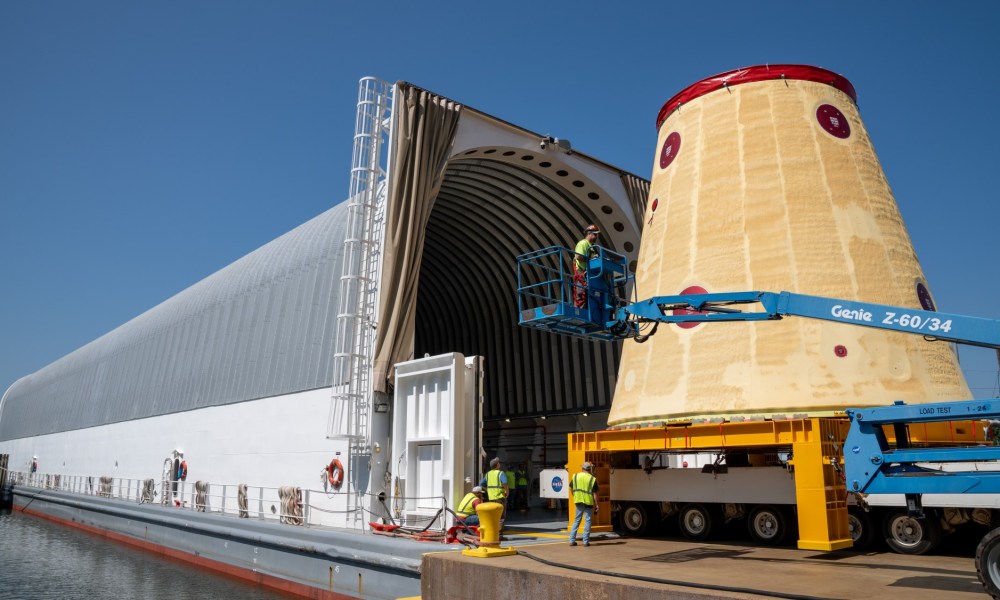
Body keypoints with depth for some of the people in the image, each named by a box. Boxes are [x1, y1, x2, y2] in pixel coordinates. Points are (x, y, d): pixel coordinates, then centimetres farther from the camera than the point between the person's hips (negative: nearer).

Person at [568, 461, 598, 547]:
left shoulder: (575, 476, 3)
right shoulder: (592, 479, -5)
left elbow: (571, 488, 9)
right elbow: (595, 493, -7)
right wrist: (596, 504, -2)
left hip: (578, 501, 3)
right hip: (588, 502, -3)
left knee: (576, 520, 13)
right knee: (587, 521, 5)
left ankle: (572, 540, 12)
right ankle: (586, 541, 5)